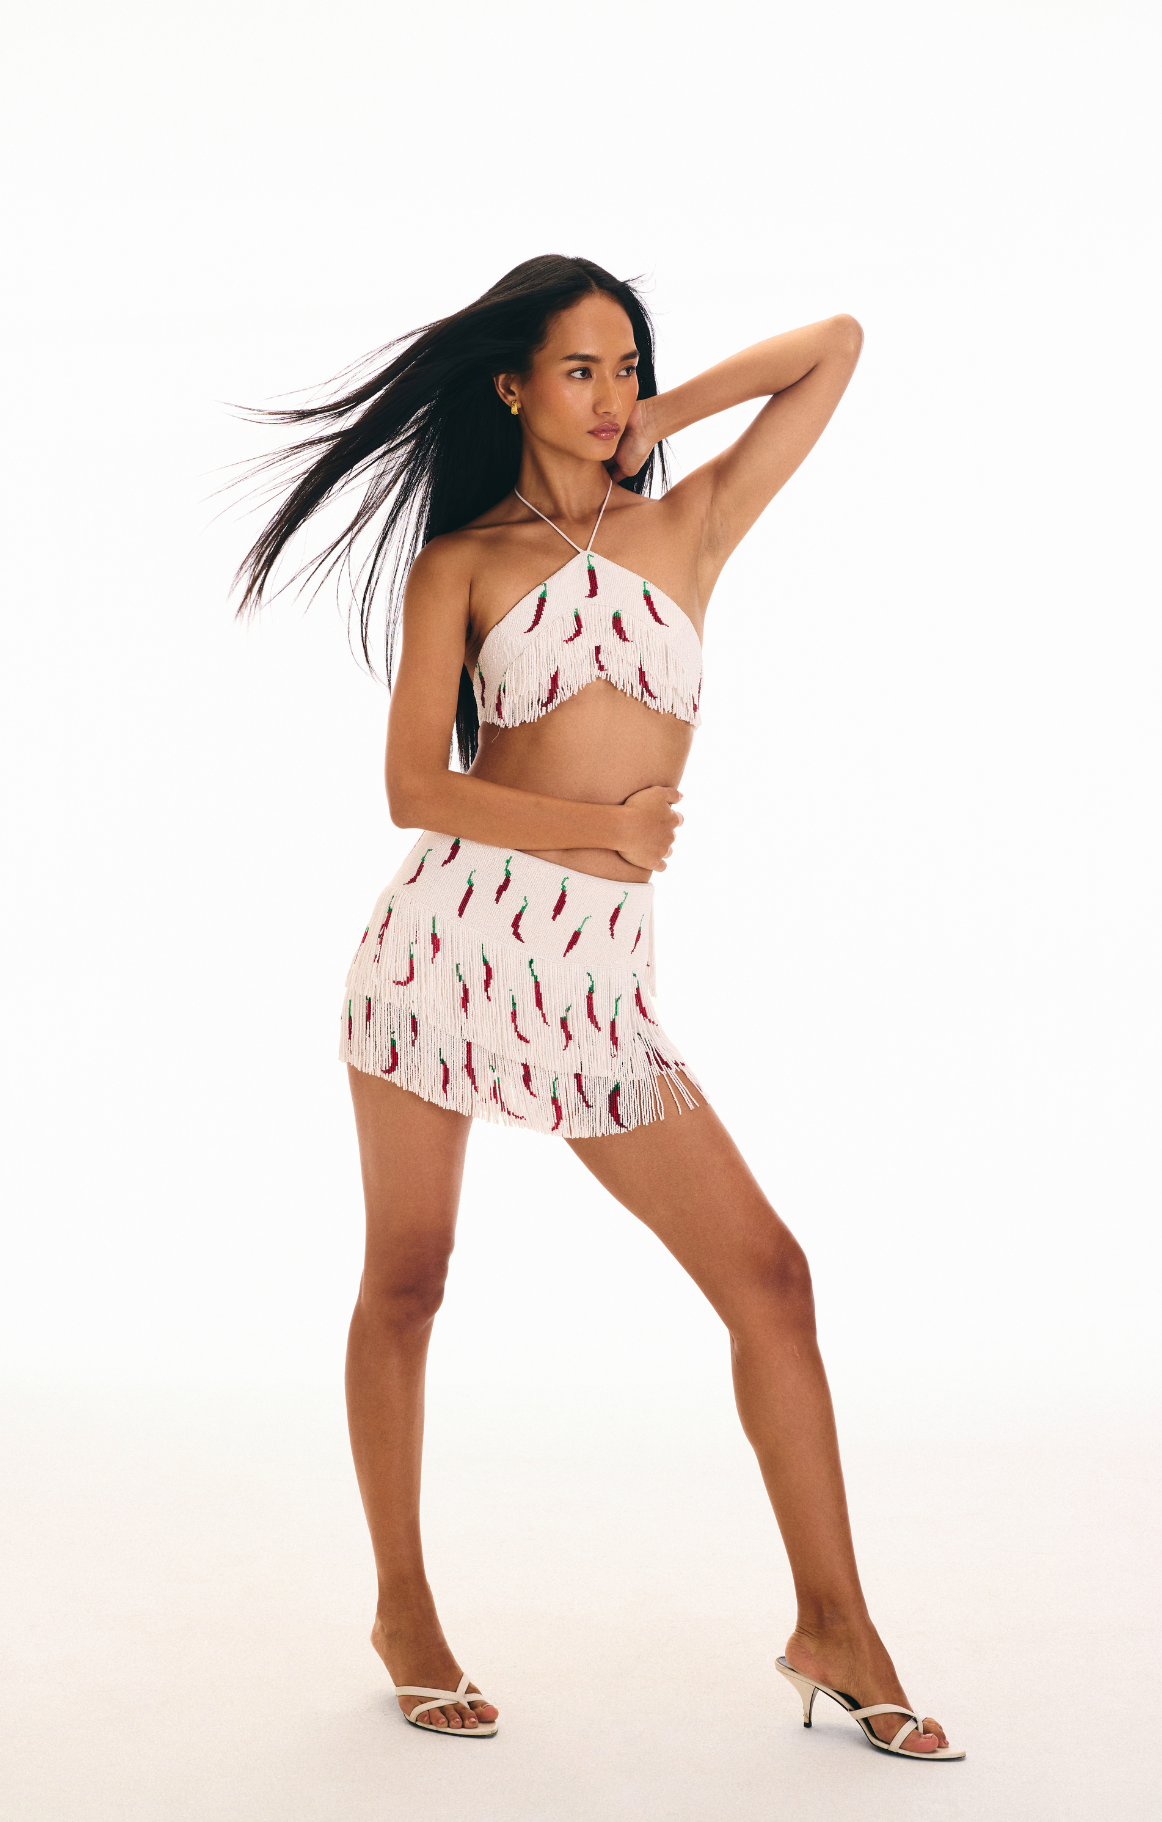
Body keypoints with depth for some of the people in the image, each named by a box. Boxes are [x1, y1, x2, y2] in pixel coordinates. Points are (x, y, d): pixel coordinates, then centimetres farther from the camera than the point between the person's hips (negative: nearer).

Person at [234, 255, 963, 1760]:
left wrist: (658, 423, 16)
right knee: (404, 1286, 6)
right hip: (453, 926, -2)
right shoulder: (458, 562, 6)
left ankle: (832, 1628, 10)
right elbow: (413, 784, -3)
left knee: (768, 1276, -3)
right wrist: (585, 822, -15)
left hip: (603, 974, 2)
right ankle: (404, 1609, 25)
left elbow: (837, 345, 17)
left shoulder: (689, 527, 13)